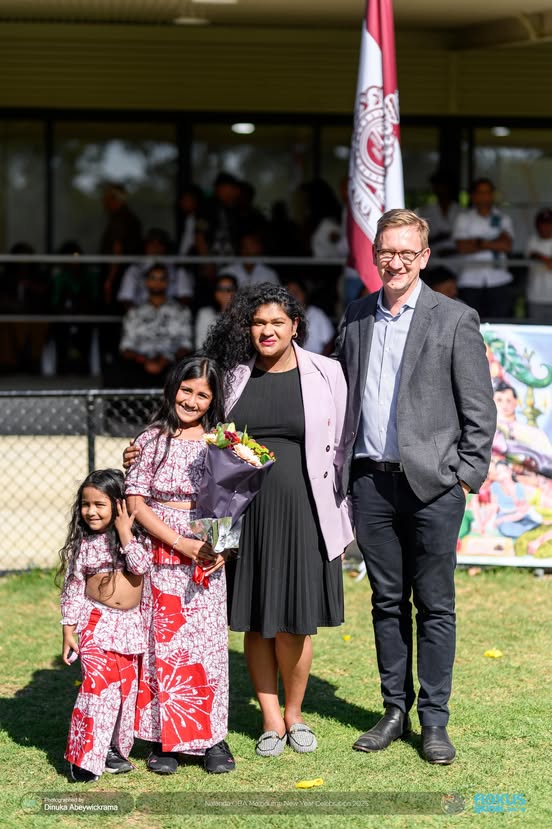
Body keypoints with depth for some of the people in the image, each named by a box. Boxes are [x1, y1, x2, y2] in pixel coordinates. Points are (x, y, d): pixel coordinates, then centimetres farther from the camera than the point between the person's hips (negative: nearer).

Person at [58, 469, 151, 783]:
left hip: (131, 624, 3)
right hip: (96, 623, -3)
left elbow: (141, 566, -16)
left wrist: (124, 532, -15)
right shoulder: (82, 544, -1)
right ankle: (86, 756, -12)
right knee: (100, 684, -15)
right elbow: (72, 589, 1)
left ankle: (114, 749, 19)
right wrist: (68, 631, -2)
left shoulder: (137, 536, 2)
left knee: (127, 687, 6)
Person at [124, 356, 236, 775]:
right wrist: (180, 542, -12)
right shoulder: (152, 440, 2)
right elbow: (136, 501, -3)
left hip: (207, 559, 1)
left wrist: (223, 548, -11)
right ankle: (163, 739, 8)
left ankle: (213, 737, 7)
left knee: (209, 643, 0)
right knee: (162, 643, 1)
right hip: (159, 559, -1)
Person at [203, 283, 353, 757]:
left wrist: (344, 519, 2)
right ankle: (271, 720, 17)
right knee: (256, 620, 5)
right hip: (244, 513, 2)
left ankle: (294, 715, 20)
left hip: (301, 511, -2)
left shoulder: (324, 373, 1)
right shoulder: (233, 376, 6)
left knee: (294, 621, 0)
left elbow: (340, 448, 5)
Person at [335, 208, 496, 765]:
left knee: (435, 606, 2)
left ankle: (434, 721, 9)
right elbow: (341, 396, 15)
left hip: (432, 485, -4)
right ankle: (395, 712, 20)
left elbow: (480, 410, -2)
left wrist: (466, 475, -7)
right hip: (371, 482, 4)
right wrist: (339, 468, 7)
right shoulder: (356, 318, 10)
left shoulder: (454, 320, -2)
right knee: (387, 602, 11)